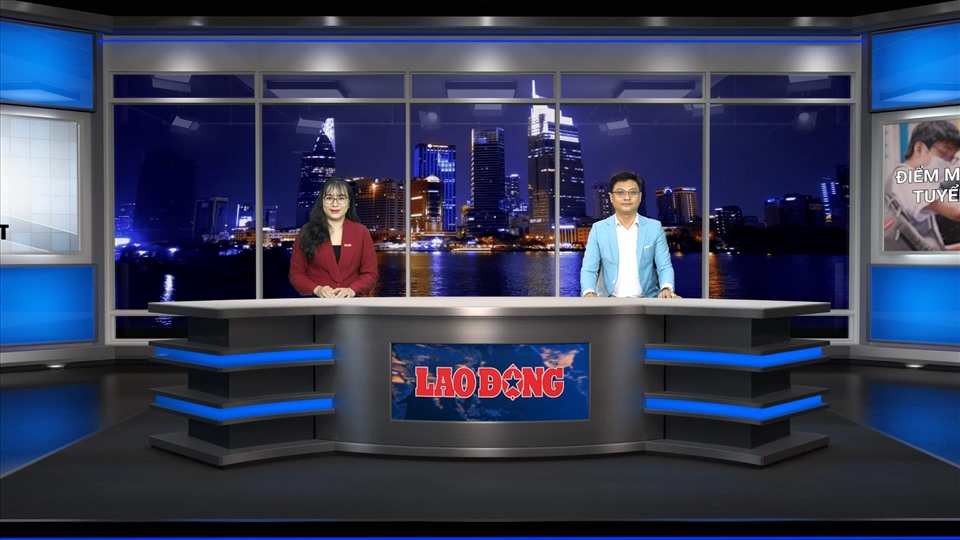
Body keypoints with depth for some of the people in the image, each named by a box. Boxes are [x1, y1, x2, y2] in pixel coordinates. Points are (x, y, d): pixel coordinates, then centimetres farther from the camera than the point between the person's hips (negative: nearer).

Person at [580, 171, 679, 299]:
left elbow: (664, 266, 5)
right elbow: (589, 269, 2)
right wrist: (589, 293, -19)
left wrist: (667, 289, -17)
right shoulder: (598, 229, 7)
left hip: (647, 300, 0)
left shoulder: (655, 228, 9)